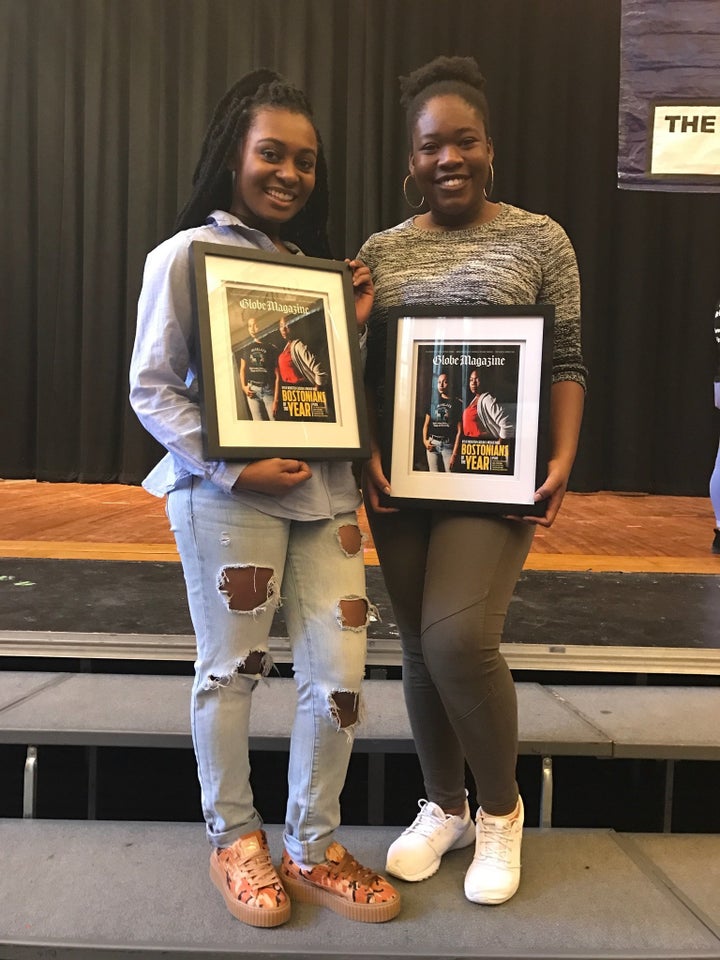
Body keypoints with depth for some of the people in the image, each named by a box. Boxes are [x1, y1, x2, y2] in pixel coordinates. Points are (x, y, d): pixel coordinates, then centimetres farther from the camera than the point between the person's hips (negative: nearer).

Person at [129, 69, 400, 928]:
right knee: (230, 671, 8)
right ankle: (234, 841, 32)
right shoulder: (183, 255, -2)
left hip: (323, 489, 5)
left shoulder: (314, 263, 15)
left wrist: (355, 324, 1)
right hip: (228, 495, -5)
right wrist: (233, 468, -17)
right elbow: (151, 390, -6)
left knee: (339, 677, 4)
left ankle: (312, 850, 26)